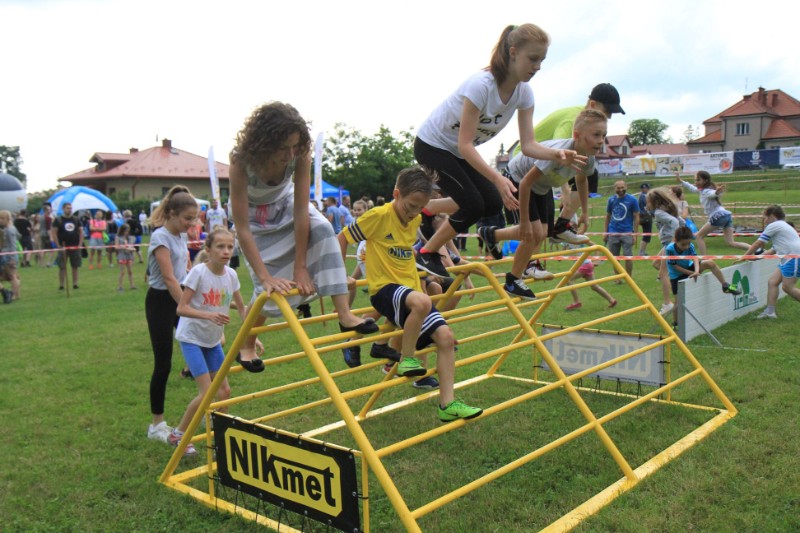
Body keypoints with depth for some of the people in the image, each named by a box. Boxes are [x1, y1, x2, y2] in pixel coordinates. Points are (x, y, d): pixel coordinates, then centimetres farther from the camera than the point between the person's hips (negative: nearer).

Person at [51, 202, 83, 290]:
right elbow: (53, 233, -4)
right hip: (63, 247, -3)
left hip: (75, 247, 3)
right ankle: (61, 285, 6)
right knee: (62, 267, 0)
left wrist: (80, 244, 0)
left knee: (75, 266, 6)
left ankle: (75, 284, 13)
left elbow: (81, 231, 10)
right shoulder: (58, 220, -1)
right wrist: (58, 246, -11)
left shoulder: (76, 219, 9)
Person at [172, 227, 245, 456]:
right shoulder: (198, 272, -20)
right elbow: (181, 308, -22)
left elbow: (241, 308, 7)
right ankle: (178, 434, 8)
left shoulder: (230, 274, -4)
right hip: (191, 338, -6)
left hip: (213, 339, 6)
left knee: (224, 390, 7)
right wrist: (209, 315, -35)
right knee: (206, 393, -12)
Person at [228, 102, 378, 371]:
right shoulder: (242, 162, -36)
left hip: (285, 203, 3)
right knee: (270, 289, -8)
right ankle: (247, 348, 19)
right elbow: (242, 230, -35)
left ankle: (344, 314, -26)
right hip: (255, 215, -2)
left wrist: (300, 267, -29)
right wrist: (265, 277, -39)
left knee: (322, 230, -29)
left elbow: (301, 212, -28)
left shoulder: (300, 154, -30)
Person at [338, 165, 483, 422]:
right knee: (422, 302, -39)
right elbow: (342, 238, -4)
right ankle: (406, 359, -16)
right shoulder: (378, 216, -12)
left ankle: (447, 404, -4)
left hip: (412, 289, 7)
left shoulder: (416, 219, 9)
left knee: (445, 336, -11)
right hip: (384, 289, -7)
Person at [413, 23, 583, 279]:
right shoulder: (481, 85, -32)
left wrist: (557, 155, -33)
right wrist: (498, 179, -42)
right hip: (431, 145, -8)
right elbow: (465, 145, -32)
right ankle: (426, 255, 2)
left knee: (493, 204, -2)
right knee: (473, 205, -17)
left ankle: (423, 208, 16)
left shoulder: (524, 93, -10)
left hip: (459, 151, 8)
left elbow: (528, 145, -13)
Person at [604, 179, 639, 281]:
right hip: (613, 233, 3)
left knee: (628, 257, -2)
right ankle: (618, 278, 19)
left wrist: (634, 233, -8)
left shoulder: (632, 200, -3)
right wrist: (605, 231, 10)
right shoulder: (611, 200, 7)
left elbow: (636, 217, -2)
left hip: (627, 233, -3)